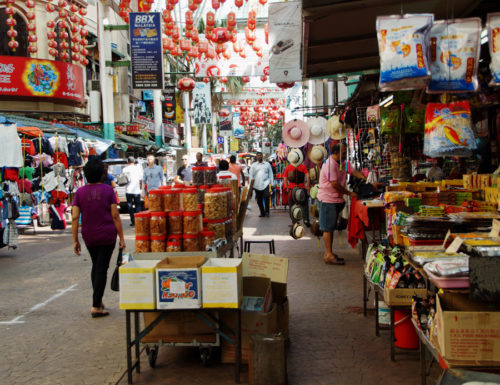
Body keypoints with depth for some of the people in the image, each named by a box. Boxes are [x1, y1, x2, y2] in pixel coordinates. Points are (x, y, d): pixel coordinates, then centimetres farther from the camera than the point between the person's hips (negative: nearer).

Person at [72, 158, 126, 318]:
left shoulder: (80, 192, 0)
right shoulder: (108, 190, -5)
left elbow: (75, 217, -4)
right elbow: (115, 216, -7)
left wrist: (75, 240, 2)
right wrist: (121, 238, -2)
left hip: (89, 237, 3)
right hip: (107, 235, -3)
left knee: (96, 266, 21)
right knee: (102, 268, 1)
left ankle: (98, 301, 27)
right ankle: (96, 306, -1)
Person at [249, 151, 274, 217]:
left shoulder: (267, 164, 12)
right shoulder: (254, 165, 13)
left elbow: (270, 174, 12)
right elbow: (251, 174, 10)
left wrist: (271, 183, 4)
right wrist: (251, 179, -7)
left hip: (265, 183, -2)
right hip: (257, 184, 2)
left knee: (266, 196, -20)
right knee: (259, 200, 4)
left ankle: (267, 211, -11)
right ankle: (262, 213, 15)